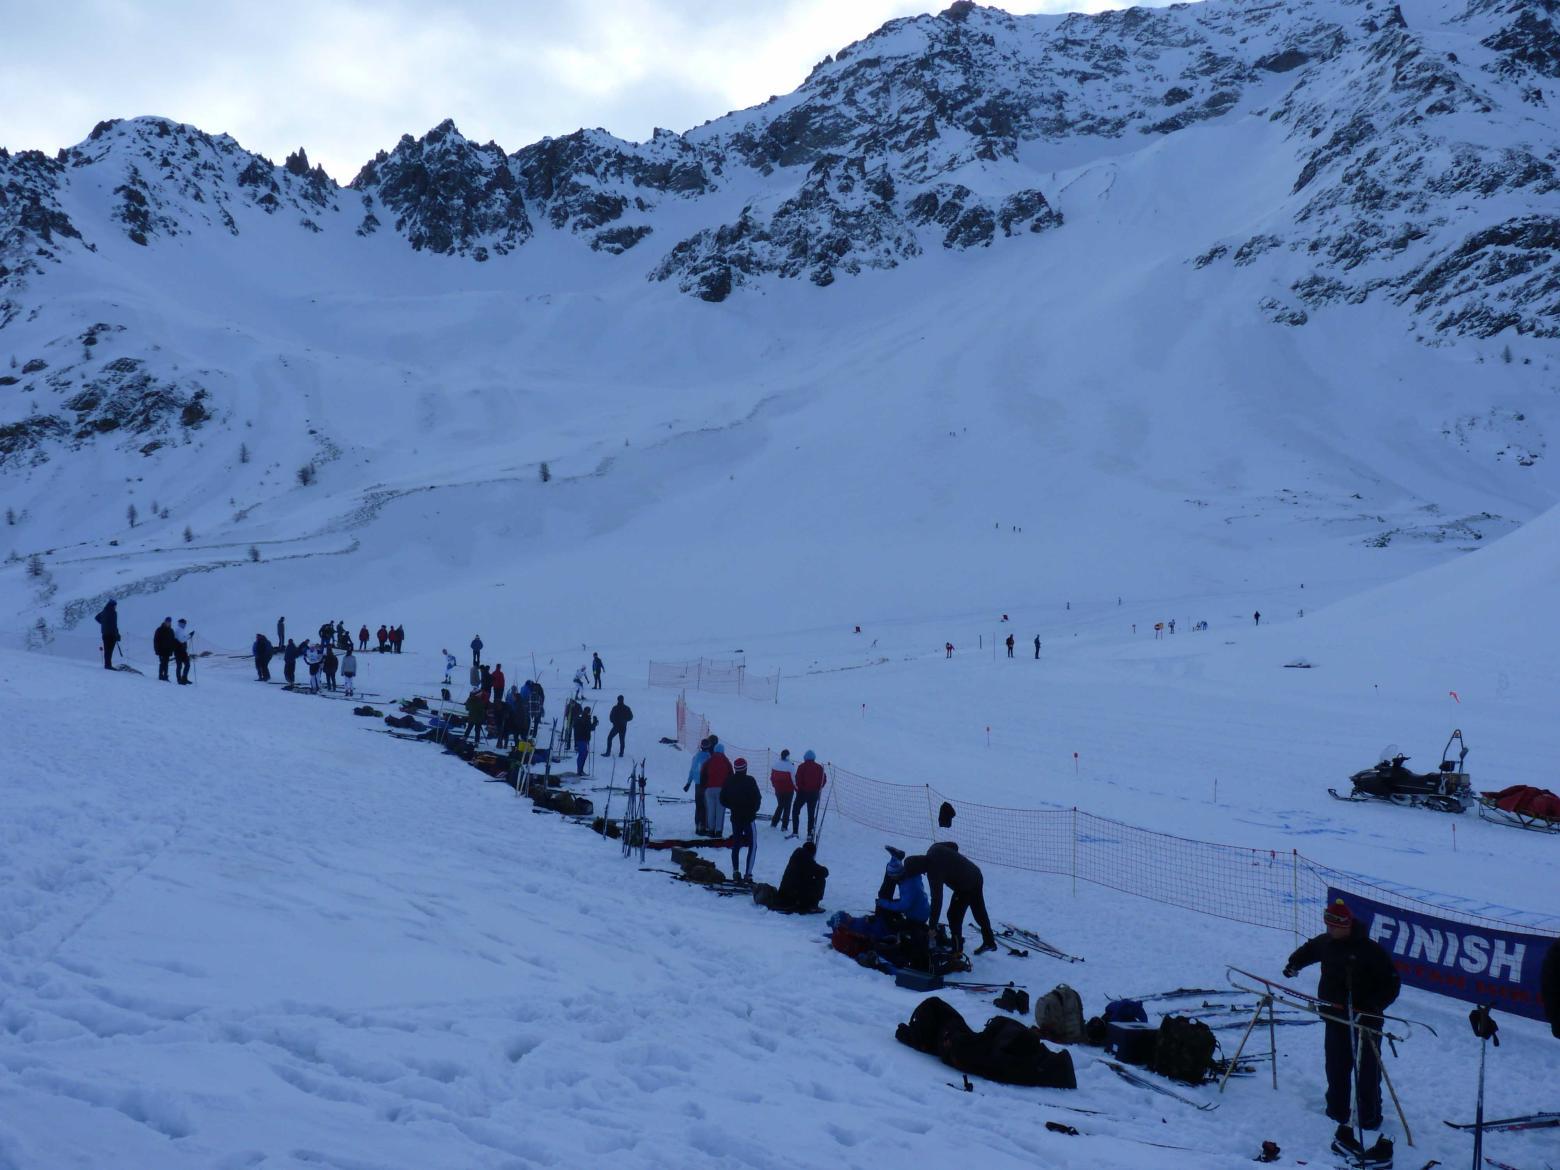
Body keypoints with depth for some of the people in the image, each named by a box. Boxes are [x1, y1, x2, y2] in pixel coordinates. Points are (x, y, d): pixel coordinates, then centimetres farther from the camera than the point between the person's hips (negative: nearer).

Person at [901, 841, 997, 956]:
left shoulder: (934, 871, -30)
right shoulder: (934, 849, -8)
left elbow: (936, 899, -28)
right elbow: (954, 846, 10)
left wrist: (932, 927, -24)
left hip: (966, 886, -9)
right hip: (977, 876, 9)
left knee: (954, 916, 3)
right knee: (980, 912, 23)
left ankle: (957, 950, 10)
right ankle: (989, 942, 38)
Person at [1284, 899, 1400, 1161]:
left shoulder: (1370, 950, -17)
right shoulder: (1326, 942, 1)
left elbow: (1392, 982, -13)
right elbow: (1310, 949, 26)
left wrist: (1374, 1007, -23)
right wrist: (1295, 963, 8)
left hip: (1365, 1019, -5)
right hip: (1335, 1016, 6)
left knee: (1366, 1069, -2)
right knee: (1336, 1067, 12)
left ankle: (1369, 1117, 10)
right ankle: (1338, 1109, 26)